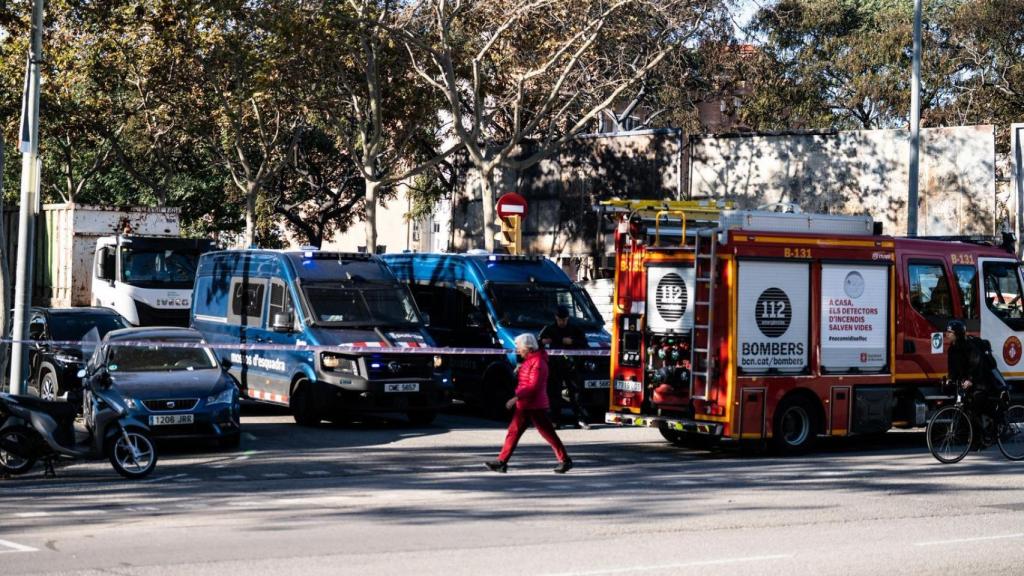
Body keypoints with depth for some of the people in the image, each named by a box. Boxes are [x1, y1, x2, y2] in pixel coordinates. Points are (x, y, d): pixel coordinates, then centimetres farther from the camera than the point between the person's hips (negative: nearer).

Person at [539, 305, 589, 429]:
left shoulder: (575, 329, 10)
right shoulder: (549, 329, 11)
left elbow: (584, 343, 5)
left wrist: (572, 342, -11)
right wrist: (543, 341, -9)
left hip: (570, 366, -1)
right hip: (555, 366, 1)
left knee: (575, 392, -6)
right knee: (554, 393, -1)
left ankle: (580, 420, -5)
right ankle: (555, 420, 3)